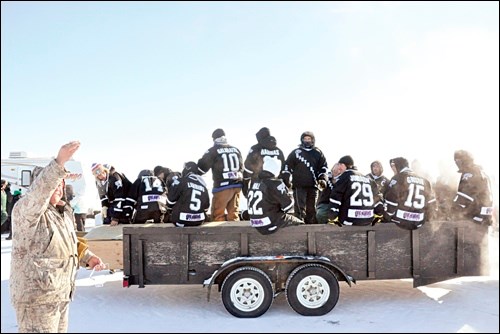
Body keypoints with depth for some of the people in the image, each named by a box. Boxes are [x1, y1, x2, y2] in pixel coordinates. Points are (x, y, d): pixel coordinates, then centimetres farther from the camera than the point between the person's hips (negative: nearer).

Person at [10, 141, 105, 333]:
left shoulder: (65, 212, 11)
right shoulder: (25, 210, -14)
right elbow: (38, 192, -37)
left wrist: (87, 257, 6)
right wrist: (59, 163, -50)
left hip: (61, 296, 8)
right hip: (36, 299, -8)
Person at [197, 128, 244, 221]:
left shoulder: (214, 150, -1)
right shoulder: (236, 150, 16)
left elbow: (202, 166, -1)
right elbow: (242, 167, 20)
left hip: (223, 186, -5)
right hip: (237, 185, 6)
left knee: (217, 215, 2)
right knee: (233, 214, 12)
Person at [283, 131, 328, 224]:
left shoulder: (318, 153, 13)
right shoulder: (295, 152, 9)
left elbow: (323, 167, 12)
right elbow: (287, 166, 7)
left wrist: (323, 178, -4)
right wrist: (286, 179, -5)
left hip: (313, 185, 2)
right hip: (299, 185, -2)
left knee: (311, 209, 7)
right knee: (300, 209, -9)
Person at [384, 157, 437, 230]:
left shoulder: (397, 179, -4)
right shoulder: (424, 180, 13)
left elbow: (390, 203, -7)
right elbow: (432, 204, 11)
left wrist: (387, 218, 8)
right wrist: (426, 219, 21)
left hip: (400, 222, -5)